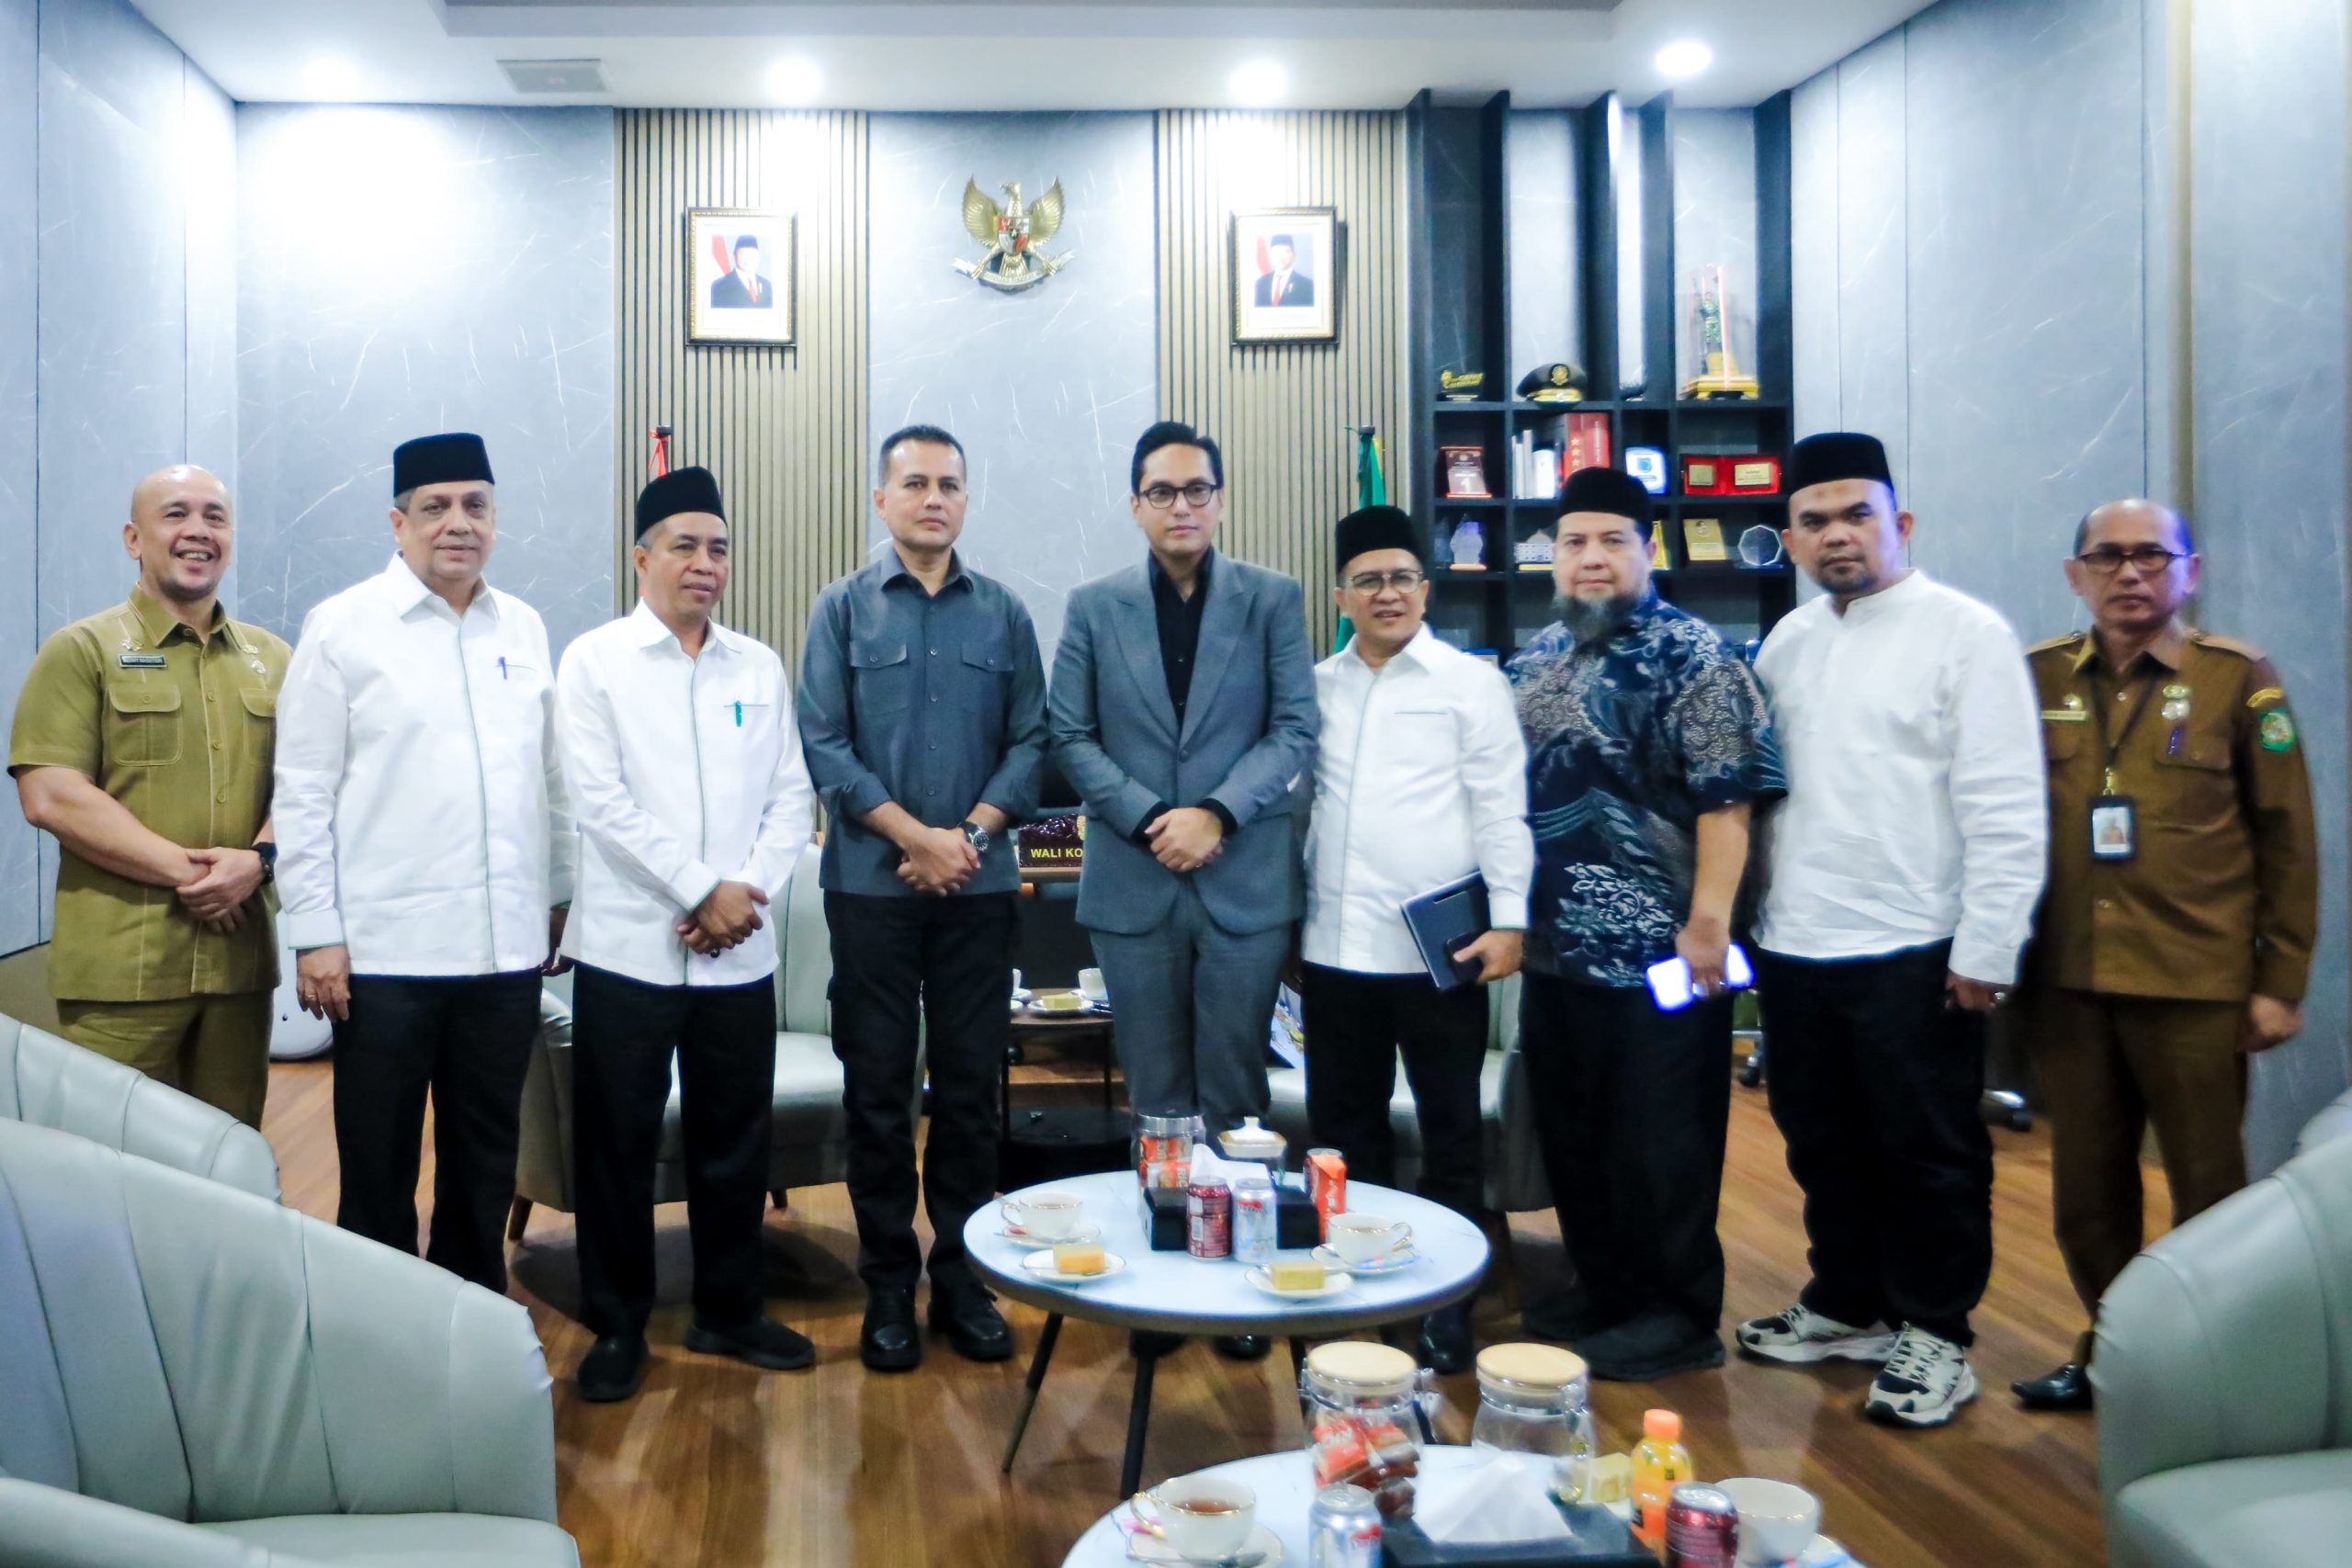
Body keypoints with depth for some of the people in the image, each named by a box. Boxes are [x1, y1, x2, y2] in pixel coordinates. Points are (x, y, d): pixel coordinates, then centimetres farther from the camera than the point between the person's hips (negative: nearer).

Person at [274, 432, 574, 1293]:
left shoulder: (523, 628, 9)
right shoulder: (342, 626, -3)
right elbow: (304, 792, -5)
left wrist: (560, 895, 13)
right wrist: (315, 933, -8)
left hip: (507, 947, 4)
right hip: (385, 951, -4)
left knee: (486, 1158, 15)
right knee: (379, 1166, 9)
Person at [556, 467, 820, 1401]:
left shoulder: (761, 667, 9)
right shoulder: (595, 661, -1)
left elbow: (792, 797, 5)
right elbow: (601, 802, -10)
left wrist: (752, 890, -11)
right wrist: (705, 891, -14)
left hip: (740, 951, 3)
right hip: (629, 947, -3)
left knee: (737, 1139, 11)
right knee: (618, 1144, 7)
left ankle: (728, 1311, 27)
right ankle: (617, 1326, 22)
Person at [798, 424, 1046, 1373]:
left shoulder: (1002, 614, 8)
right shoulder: (844, 608, 3)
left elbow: (1030, 740, 4)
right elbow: (823, 743, -4)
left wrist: (971, 835, -10)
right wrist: (916, 836, -11)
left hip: (979, 886, 2)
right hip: (872, 884, -1)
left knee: (971, 1087, 7)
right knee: (878, 1089, 5)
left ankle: (963, 1277, 19)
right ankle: (889, 1286, 17)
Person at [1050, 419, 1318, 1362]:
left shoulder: (1274, 600, 3)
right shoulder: (1094, 608, 6)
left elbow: (1296, 730, -2)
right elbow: (1071, 738, 2)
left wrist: (1217, 813, -14)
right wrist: (1148, 819, -11)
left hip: (1247, 880, -1)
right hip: (1133, 882, 1)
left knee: (1233, 1092, 6)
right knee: (1156, 1095, 9)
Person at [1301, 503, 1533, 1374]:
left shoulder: (1470, 681, -1)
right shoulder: (1316, 687, 10)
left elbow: (1501, 807, -5)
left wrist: (1508, 920, -12)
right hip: (1335, 945, 4)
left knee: (1451, 1129, 7)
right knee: (1344, 1126, 14)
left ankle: (1448, 1298, 20)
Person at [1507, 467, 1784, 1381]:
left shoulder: (1689, 654, -9)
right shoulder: (1535, 660, 12)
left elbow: (1726, 798, -15)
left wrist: (1708, 921, -20)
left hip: (1656, 952, -7)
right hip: (1555, 949, 8)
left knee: (1660, 1142, 3)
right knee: (1570, 1133, 16)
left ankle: (1679, 1316, 19)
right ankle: (1603, 1289, 33)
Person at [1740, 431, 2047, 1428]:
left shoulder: (1965, 634, -8)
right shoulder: (1787, 643, 11)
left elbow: (2007, 810, -12)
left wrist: (1987, 950, -15)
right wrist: (1746, 917, 8)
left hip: (1914, 953, -6)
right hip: (1795, 950, 6)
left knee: (1929, 1156, 8)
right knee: (1824, 1146, 18)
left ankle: (1933, 1336, 25)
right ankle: (1847, 1307, 36)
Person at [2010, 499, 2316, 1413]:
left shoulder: (2239, 679, -1)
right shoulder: (2037, 679, 5)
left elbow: (2287, 842, 0)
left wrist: (2280, 982, -3)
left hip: (2197, 986, -2)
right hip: (2065, 983, 3)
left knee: (2208, 1190, 8)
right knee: (2086, 1188, 12)